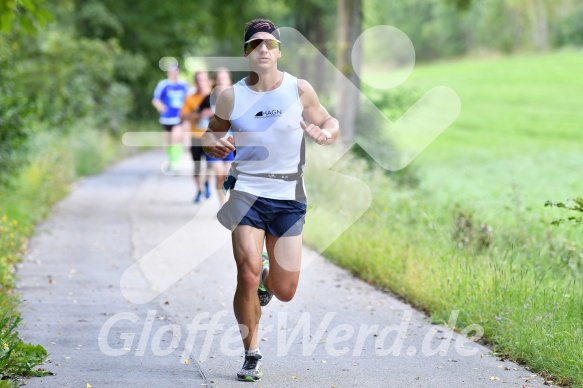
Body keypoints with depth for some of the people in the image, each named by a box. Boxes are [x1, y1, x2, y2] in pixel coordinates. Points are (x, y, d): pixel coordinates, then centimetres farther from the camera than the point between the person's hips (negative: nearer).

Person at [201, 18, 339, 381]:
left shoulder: (299, 90, -2)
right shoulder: (232, 96, -2)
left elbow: (331, 124, 8)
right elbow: (210, 134, 11)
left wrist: (326, 133, -16)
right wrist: (216, 144, -13)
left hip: (289, 198, 1)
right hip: (247, 192, -1)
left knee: (285, 291, 3)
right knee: (247, 276, -16)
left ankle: (267, 276, 43)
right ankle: (252, 354, 3)